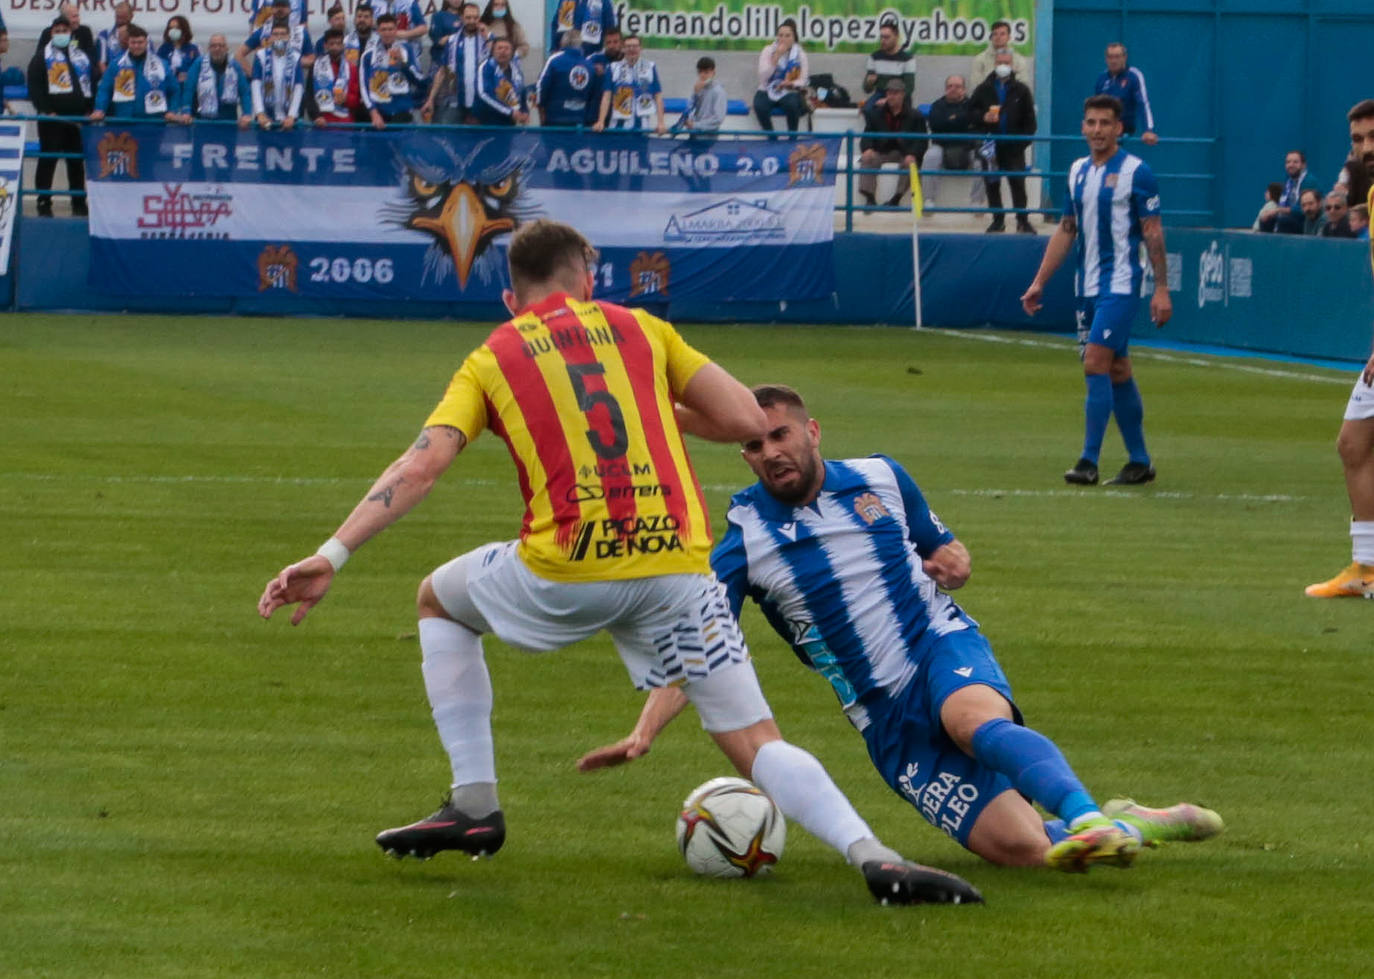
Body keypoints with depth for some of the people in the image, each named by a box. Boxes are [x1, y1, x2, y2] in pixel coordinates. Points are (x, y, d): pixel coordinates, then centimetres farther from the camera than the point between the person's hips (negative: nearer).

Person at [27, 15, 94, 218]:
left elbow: (93, 85, 17)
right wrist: (45, 110, -15)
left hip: (78, 118, 4)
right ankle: (44, 204, -1)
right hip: (52, 118, -4)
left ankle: (79, 204, 13)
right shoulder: (42, 57, 2)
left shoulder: (82, 57, 15)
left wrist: (90, 110, 6)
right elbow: (35, 87, -6)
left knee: (77, 162, 8)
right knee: (48, 161, -4)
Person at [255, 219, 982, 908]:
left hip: (567, 573, -1)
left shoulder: (490, 361, 15)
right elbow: (745, 419, 13)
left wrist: (332, 555, -1)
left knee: (439, 599, 29)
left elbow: (419, 467, 1)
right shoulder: (641, 330, 18)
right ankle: (872, 857, -20)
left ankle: (474, 805, 23)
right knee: (754, 746, 5)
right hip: (676, 563, 1)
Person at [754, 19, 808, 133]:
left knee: (792, 104, -36)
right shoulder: (768, 51, 1)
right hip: (767, 91, 0)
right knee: (760, 106, -34)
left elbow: (803, 81, 2)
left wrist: (790, 83, -20)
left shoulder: (799, 54, 3)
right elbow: (763, 76, -10)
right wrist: (776, 57, -18)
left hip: (789, 92, 0)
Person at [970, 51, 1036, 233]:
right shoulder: (984, 89, 6)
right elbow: (971, 109, 9)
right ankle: (997, 220, 13)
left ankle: (1022, 220, 1)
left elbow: (1029, 119, 5)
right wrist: (983, 117, -11)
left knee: (1018, 183, -4)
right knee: (992, 184, 4)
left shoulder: (1020, 90, 3)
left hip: (1013, 145, -2)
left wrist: (1024, 140, -5)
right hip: (992, 146, 2)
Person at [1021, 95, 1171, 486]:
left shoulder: (1135, 172, -7)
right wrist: (1039, 282, 15)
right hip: (1087, 287, 7)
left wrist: (1161, 289, -11)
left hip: (1120, 284, -7)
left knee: (1096, 363, -16)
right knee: (1116, 372, 10)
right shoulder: (1078, 171, 12)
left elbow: (1153, 233, -7)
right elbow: (1066, 230, 18)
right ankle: (1139, 460, 17)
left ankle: (1089, 461, -16)